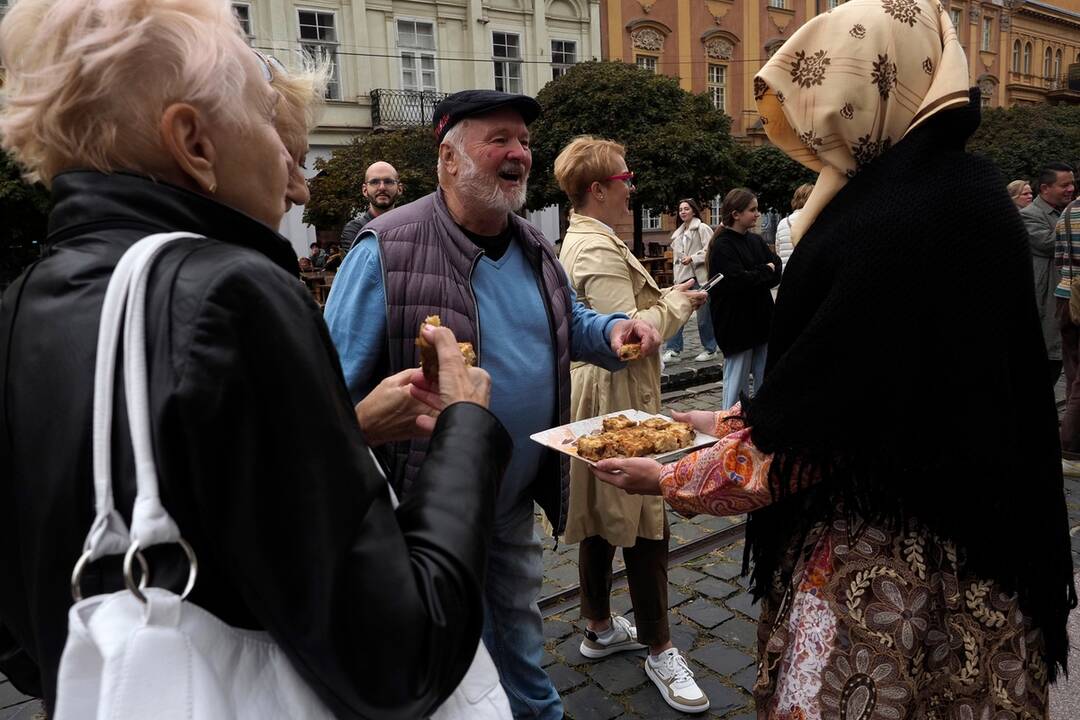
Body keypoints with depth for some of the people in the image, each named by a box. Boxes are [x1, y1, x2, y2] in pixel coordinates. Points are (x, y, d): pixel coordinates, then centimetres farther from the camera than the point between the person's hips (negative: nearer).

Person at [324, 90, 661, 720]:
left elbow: (570, 324, 19)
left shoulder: (534, 247, 3)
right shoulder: (388, 249, -19)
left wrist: (614, 330, -4)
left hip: (519, 499, 6)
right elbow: (337, 386, -18)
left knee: (520, 632, 26)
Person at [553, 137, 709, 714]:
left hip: (596, 394, 11)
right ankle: (659, 650, 13)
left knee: (602, 517, 18)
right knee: (645, 523, -1)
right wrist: (678, 304, -11)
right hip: (616, 399, -11)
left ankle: (599, 627, 32)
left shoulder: (581, 240, 15)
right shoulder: (600, 251, -19)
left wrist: (667, 297, 8)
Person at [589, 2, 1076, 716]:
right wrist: (737, 419, 13)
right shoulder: (969, 189, 3)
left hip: (877, 559, -9)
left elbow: (803, 441, -22)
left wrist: (669, 480, -8)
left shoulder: (883, 225, -26)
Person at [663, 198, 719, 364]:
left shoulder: (702, 228, -3)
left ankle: (710, 350, 15)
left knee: (704, 315, 2)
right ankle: (672, 349, 1)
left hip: (700, 277, -6)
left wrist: (692, 258, -21)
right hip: (683, 278, 7)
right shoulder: (678, 233, 19)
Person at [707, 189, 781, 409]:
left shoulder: (755, 241, 12)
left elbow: (779, 271, 5)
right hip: (736, 323, -7)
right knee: (737, 382, 1)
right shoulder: (722, 246, -11)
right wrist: (766, 272, -7)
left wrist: (755, 276, -13)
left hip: (761, 320, 7)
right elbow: (737, 280, -23)